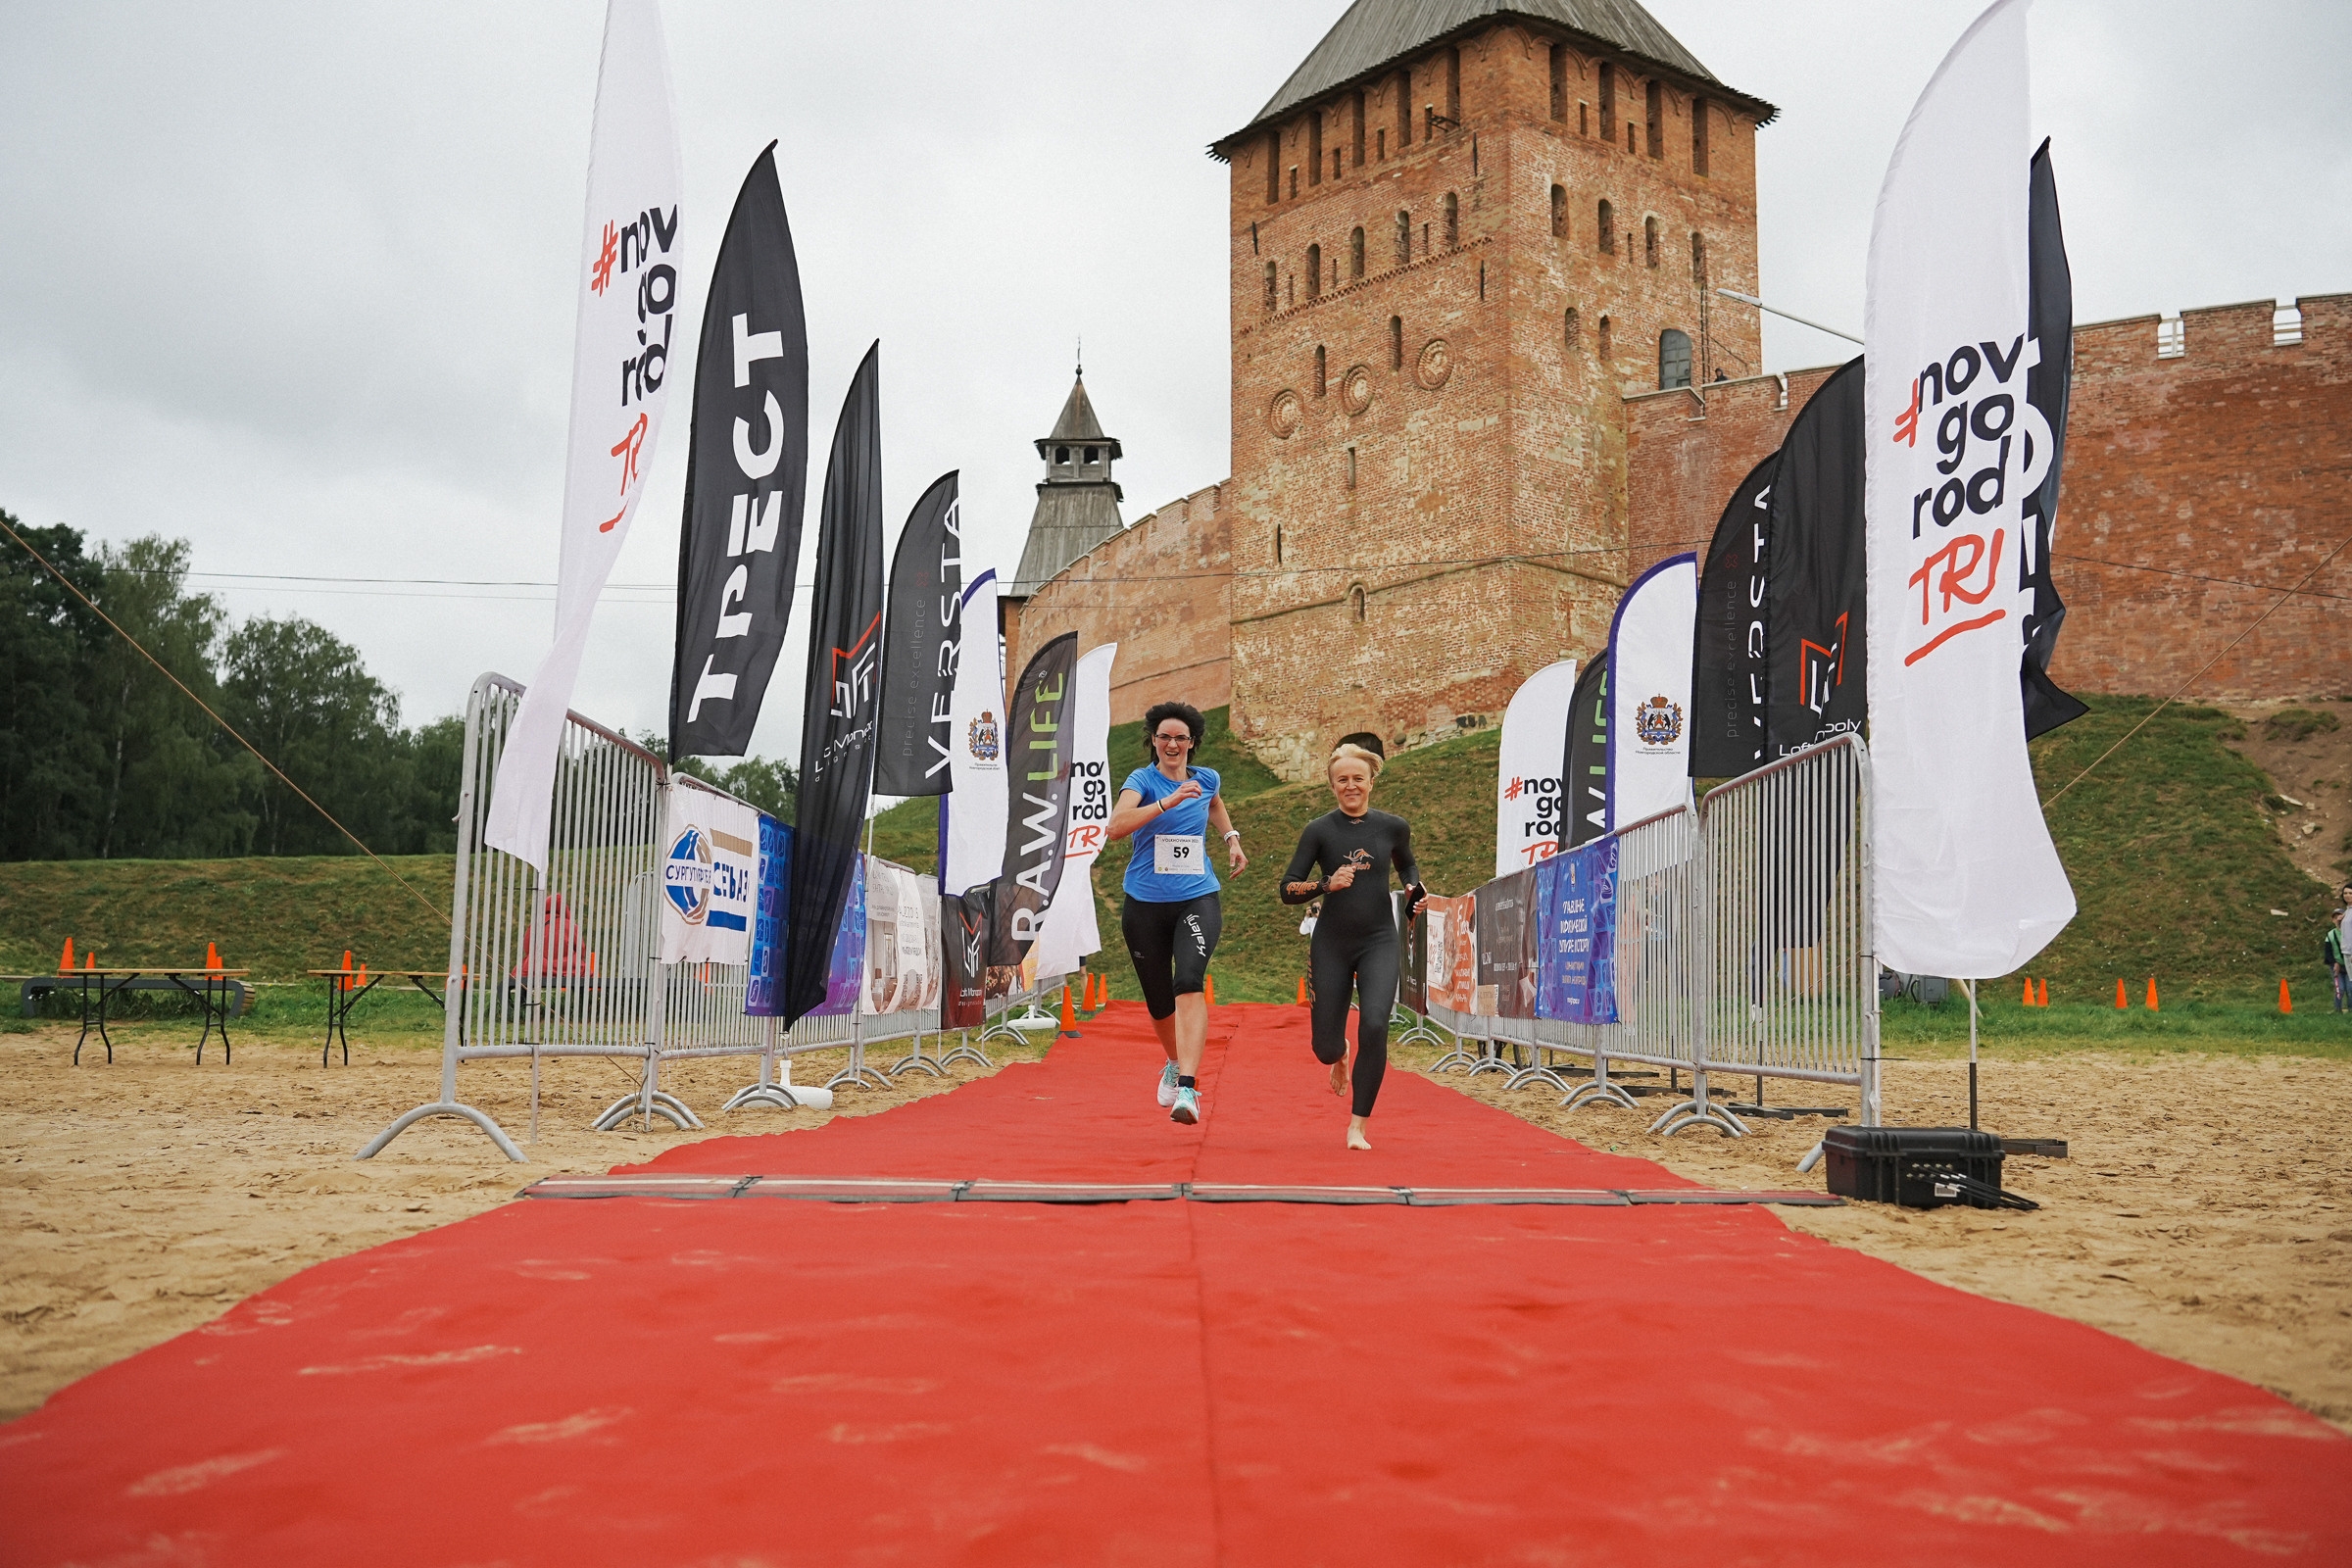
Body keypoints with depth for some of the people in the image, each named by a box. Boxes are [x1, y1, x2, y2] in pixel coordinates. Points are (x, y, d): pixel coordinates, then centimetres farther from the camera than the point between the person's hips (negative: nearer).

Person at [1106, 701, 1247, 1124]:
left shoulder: (1206, 779, 6)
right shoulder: (1142, 780, -5)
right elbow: (1116, 826, -26)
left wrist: (1231, 839, 21)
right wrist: (1168, 802, -32)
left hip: (1197, 901, 0)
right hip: (1145, 904, 0)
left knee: (1189, 983, -24)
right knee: (1158, 1000, 11)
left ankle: (1188, 1088, -31)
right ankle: (1175, 1063, 43)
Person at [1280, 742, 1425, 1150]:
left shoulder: (1394, 827, 3)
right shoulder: (1320, 830, -3)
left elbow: (1407, 864, 25)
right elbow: (1288, 889, -3)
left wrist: (1414, 889, 4)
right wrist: (1327, 884, -20)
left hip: (1380, 941, 0)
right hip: (1331, 944, 0)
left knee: (1374, 1026, -22)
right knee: (1325, 1048, 2)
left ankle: (1357, 1126, -9)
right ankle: (1340, 1057, 44)